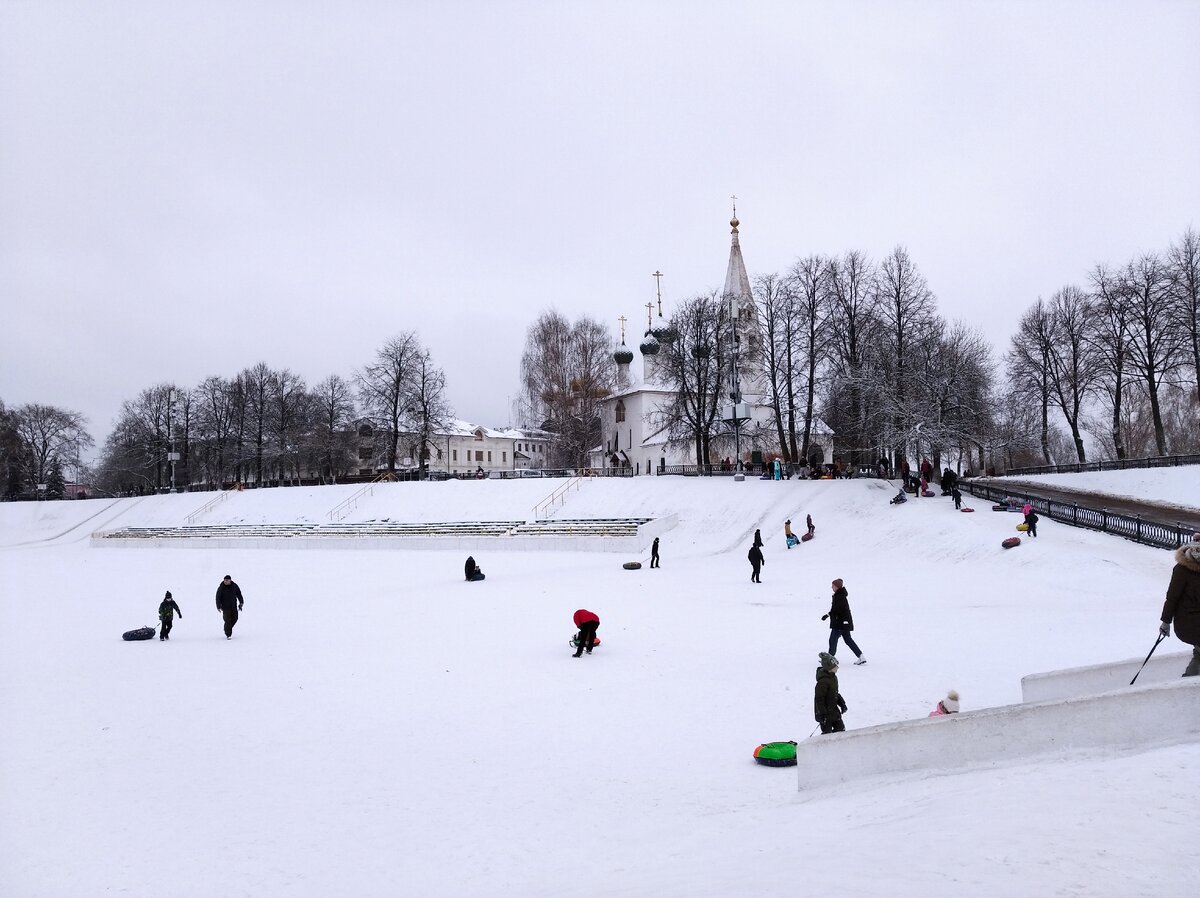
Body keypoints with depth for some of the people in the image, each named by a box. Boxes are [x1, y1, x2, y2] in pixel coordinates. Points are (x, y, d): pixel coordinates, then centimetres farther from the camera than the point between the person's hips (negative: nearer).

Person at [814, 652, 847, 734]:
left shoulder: (833, 677, 5)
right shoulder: (823, 681, -25)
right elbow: (819, 698, -24)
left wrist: (842, 703, 17)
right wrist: (822, 714, -23)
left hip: (833, 710, 9)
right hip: (825, 713, -9)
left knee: (840, 728, 15)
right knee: (827, 733, 0)